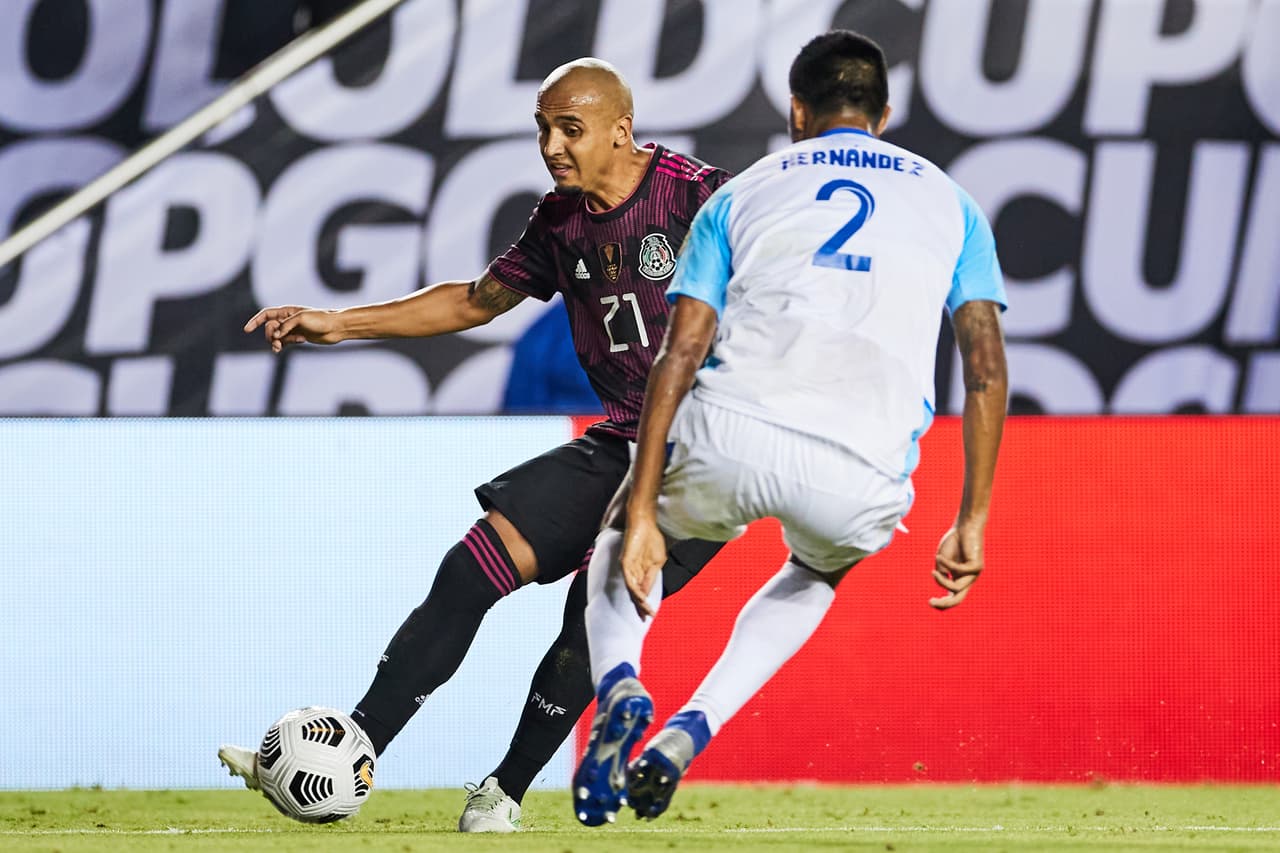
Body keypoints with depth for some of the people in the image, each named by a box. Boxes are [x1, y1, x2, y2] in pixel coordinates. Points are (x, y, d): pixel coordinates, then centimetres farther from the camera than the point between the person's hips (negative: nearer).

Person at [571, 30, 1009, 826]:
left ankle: (619, 686, 1)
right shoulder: (947, 200, 22)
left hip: (728, 439, -1)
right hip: (863, 484, 1)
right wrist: (973, 523, 14)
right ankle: (689, 731, 15)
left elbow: (680, 355, 9)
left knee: (622, 541, 33)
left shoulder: (743, 193, 20)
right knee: (817, 573, 38)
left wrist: (642, 512, 8)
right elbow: (988, 368, 11)